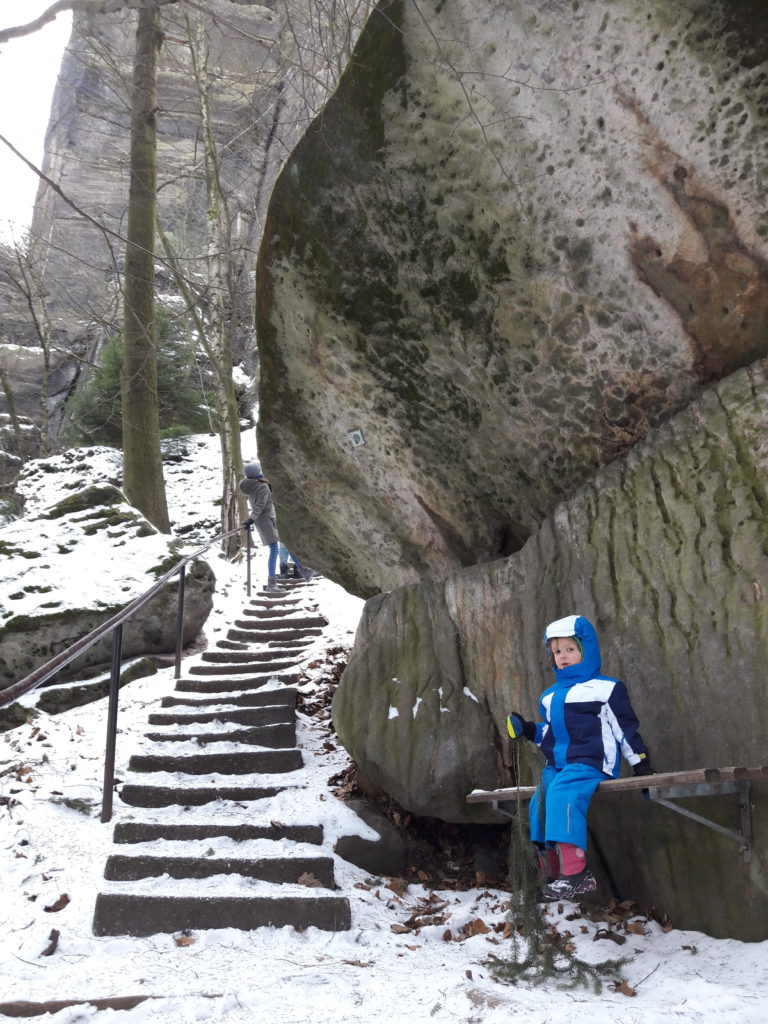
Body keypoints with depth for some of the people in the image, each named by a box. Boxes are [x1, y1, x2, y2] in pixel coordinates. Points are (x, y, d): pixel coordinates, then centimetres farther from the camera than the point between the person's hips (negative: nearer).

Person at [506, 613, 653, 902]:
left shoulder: (605, 689, 1)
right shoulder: (550, 697, 19)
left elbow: (627, 728, 3)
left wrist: (642, 765, 2)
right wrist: (528, 730, 10)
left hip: (591, 764, -7)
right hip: (556, 767, 7)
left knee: (562, 793, -31)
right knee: (539, 804, -12)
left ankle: (574, 872, -28)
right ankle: (553, 876, 1)